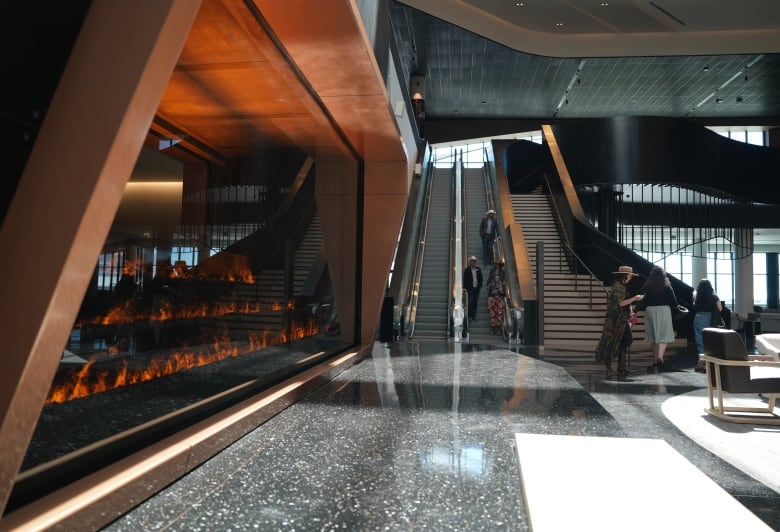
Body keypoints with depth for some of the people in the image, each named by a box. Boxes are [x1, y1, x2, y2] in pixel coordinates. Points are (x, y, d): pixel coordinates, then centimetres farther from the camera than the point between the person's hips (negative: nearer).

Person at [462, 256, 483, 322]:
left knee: (475, 302, 7)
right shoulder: (467, 270, -1)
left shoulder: (478, 269, 8)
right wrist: (465, 287, -9)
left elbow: (481, 278, 11)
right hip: (470, 288, -3)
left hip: (477, 288, 3)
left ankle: (474, 316, 13)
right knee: (470, 302, -7)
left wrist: (480, 285, 1)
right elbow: (465, 279, -3)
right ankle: (470, 316, 1)